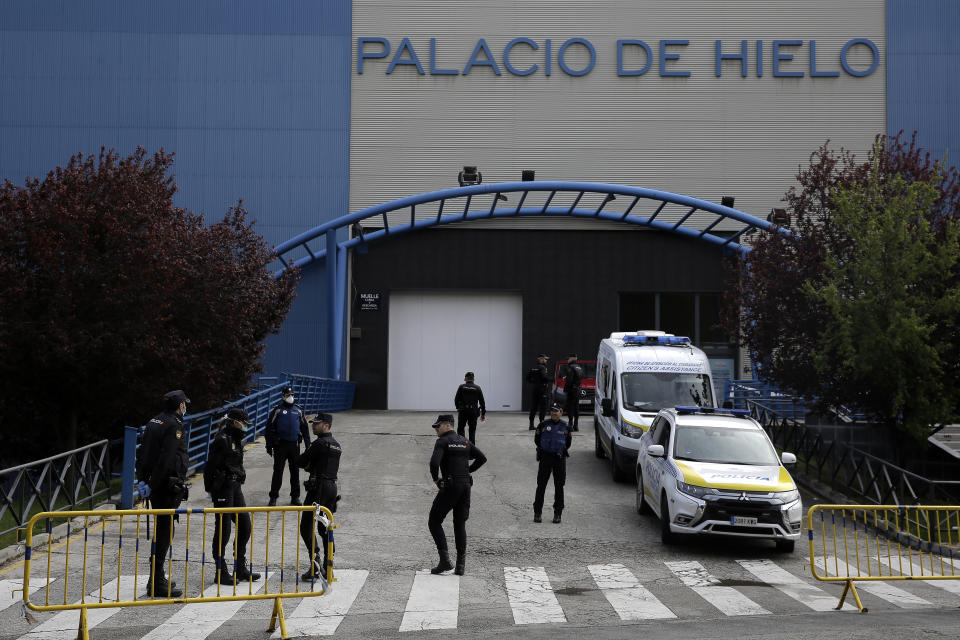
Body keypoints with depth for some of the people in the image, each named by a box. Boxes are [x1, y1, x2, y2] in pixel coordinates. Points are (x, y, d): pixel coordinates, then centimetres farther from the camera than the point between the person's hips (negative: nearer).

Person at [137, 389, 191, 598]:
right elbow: (166, 459, -22)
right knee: (165, 533, -6)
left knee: (160, 531, 18)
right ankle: (157, 583, -4)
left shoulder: (154, 422, 13)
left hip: (156, 486, 10)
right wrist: (152, 484, -19)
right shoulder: (174, 426, -15)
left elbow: (145, 454, 13)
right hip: (168, 487, -9)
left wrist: (144, 479, 11)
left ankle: (157, 578, 28)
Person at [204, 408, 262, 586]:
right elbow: (211, 466, -16)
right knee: (223, 529, -3)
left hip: (235, 488, 9)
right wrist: (211, 489, -15)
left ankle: (240, 569, 19)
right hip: (223, 489, -9)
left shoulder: (236, 439, 15)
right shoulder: (222, 440, -14)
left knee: (245, 525, 9)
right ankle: (221, 573, 5)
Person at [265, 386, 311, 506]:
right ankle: (273, 498, 4)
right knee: (278, 471, -3)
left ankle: (295, 497, 18)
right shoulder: (277, 410, 0)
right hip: (280, 445, -3)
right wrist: (269, 446, -3)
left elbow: (305, 428, 16)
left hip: (295, 445, 3)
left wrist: (308, 445, 13)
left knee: (295, 471, 8)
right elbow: (269, 428, 1)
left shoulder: (298, 410, 9)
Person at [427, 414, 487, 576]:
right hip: (466, 485, 6)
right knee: (460, 525, 13)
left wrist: (435, 478, -5)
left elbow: (434, 462, -22)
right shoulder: (464, 441, 14)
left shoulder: (442, 442, -7)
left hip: (450, 486, -6)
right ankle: (460, 565, 7)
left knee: (434, 522, 6)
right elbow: (482, 458, 12)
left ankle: (445, 560, -4)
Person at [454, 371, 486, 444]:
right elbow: (482, 402, 2)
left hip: (463, 411, -1)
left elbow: (456, 399, -1)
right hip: (473, 411, 1)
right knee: (472, 430, 9)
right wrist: (483, 413, 9)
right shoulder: (477, 388, 1)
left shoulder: (461, 387, -3)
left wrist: (458, 407, 18)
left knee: (460, 429, 9)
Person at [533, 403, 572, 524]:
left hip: (560, 458, 1)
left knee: (559, 487, 5)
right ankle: (537, 513, 4)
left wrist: (562, 450, 7)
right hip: (545, 457, -1)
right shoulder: (543, 425, -2)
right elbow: (537, 439, 11)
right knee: (541, 485, -2)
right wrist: (542, 449, 8)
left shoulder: (565, 426, 2)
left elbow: (568, 442, 14)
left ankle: (557, 514, 12)